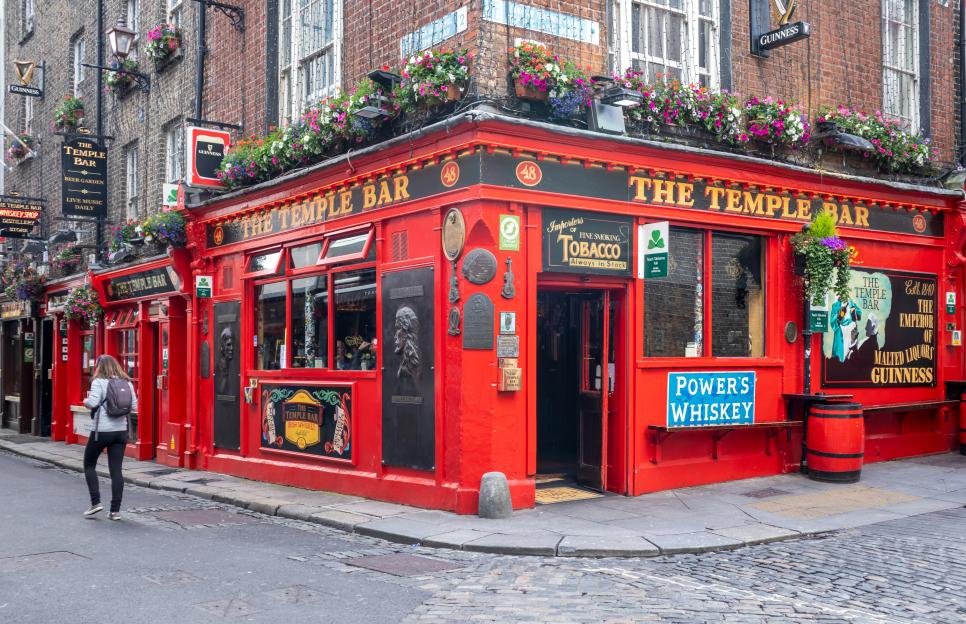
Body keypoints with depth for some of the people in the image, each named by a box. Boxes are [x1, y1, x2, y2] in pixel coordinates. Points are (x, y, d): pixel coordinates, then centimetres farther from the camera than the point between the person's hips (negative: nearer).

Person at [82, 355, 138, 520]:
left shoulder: (99, 382, -8)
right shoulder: (127, 383, 7)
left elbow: (92, 402, -19)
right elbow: (134, 406, 6)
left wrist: (85, 401, 2)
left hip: (101, 430, -4)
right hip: (121, 430, 4)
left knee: (89, 465, 15)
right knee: (116, 470, 5)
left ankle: (96, 502, 6)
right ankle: (115, 510, 3)